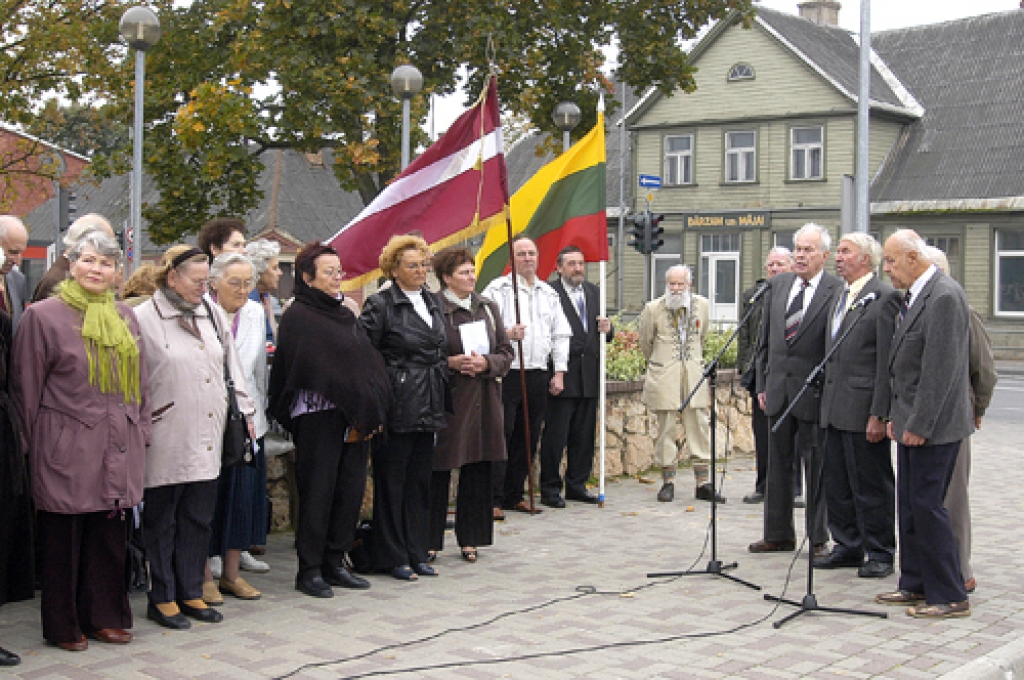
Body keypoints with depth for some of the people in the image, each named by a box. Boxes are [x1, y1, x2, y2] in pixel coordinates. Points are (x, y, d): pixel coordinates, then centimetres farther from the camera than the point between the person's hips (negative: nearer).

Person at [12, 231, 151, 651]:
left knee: (110, 538, 10)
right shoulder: (43, 315, -3)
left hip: (117, 452, 5)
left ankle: (104, 616, 23)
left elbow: (140, 382, 17)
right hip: (66, 449, -5)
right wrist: (33, 448, -3)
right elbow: (26, 387, -2)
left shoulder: (126, 317, 12)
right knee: (63, 540, 4)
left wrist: (140, 434, 12)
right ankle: (63, 626, 17)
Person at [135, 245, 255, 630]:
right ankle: (162, 598, 16)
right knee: (162, 520, 6)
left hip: (207, 438, 6)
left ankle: (191, 593, 21)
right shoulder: (144, 319, -7)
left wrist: (245, 411, 16)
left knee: (199, 518, 10)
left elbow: (233, 367, 18)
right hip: (165, 440, -5)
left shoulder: (212, 315, 12)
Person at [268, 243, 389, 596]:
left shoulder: (346, 312, 16)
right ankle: (309, 570, 7)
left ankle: (334, 563, 19)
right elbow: (318, 370, -13)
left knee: (350, 491, 8)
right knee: (318, 493, -2)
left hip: (357, 417, 7)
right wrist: (362, 413, -12)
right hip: (317, 417, -7)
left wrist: (370, 413, 0)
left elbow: (369, 362, 13)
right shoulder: (298, 316, -6)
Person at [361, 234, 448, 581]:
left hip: (428, 407, 7)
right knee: (391, 481, 2)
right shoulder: (380, 305, -8)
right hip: (397, 407, -7)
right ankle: (393, 557, 10)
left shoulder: (433, 302, 14)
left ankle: (417, 553, 20)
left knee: (420, 481, 12)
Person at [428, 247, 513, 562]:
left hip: (484, 401, 5)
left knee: (478, 471, 8)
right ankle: (429, 540, 10)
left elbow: (506, 353, 12)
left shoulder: (488, 308, 12)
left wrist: (486, 363, -7)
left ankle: (470, 539, 18)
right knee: (439, 471, -1)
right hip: (447, 400, -5)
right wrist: (449, 362, -18)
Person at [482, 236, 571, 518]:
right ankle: (493, 498, -3)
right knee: (501, 435, -7)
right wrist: (506, 334, -27)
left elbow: (561, 334, 17)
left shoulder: (549, 294, 17)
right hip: (507, 374, -5)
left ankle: (514, 495, 18)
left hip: (538, 375, 6)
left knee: (528, 438, 9)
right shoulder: (498, 289, 0)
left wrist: (559, 372, 10)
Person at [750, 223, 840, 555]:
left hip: (814, 393, -5)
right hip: (779, 390, 5)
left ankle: (818, 538, 15)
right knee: (778, 464, 12)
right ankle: (778, 534, 23)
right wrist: (762, 384, 10)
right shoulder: (777, 286, 9)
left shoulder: (837, 292, -9)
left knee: (816, 468, 4)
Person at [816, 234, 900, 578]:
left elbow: (887, 362, -15)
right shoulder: (839, 297, 17)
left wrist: (879, 414, -18)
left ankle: (880, 553, 13)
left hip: (863, 409, -8)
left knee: (872, 485, 2)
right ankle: (848, 547, 25)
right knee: (837, 484, 14)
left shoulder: (885, 297, -11)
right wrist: (826, 401, 15)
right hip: (834, 408, 8)